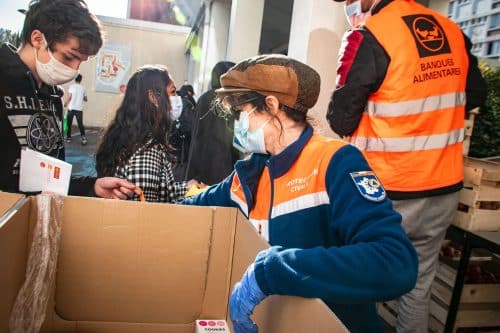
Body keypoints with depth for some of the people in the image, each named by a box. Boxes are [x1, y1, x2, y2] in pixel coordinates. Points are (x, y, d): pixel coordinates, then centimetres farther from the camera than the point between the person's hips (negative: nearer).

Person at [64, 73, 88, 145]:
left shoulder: (71, 86, -4)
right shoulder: (83, 88, 5)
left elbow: (69, 97, -11)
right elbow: (85, 99, 12)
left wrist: (65, 104, 4)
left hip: (71, 108, -1)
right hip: (79, 109, 1)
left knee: (69, 123, 12)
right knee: (80, 124, 3)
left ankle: (68, 137, 19)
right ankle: (83, 137, -11)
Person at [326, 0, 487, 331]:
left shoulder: (368, 37, -16)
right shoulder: (453, 32, 4)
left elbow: (341, 121, -12)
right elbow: (475, 95, 18)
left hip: (388, 195, -6)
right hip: (445, 188, 6)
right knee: (419, 285, 20)